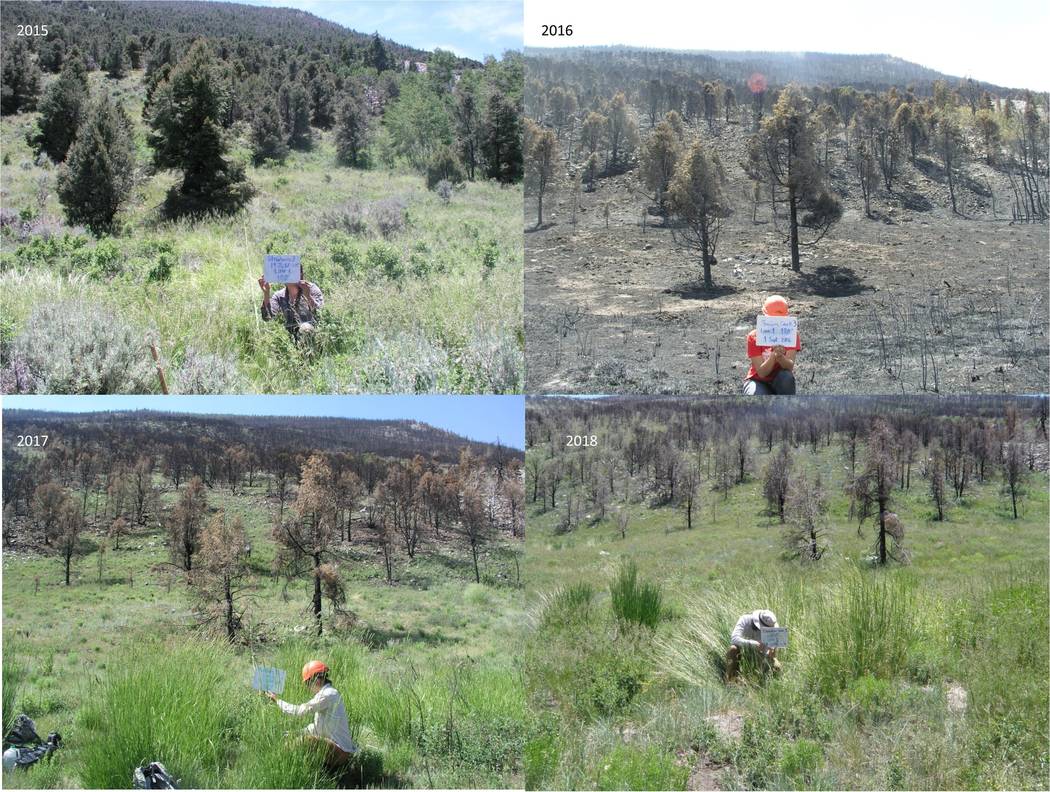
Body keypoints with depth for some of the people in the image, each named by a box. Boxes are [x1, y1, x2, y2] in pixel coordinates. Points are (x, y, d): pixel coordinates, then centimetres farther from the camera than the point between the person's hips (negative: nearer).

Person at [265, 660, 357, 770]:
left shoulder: (328, 695, -18)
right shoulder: (329, 693, 14)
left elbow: (300, 711, -19)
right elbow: (318, 726, 20)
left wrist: (277, 701, -7)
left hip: (339, 751, -10)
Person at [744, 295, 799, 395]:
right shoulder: (754, 337, -15)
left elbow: (790, 366, -26)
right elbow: (761, 372, -22)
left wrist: (780, 357, -49)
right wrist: (773, 356, -41)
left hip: (779, 381, 2)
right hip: (759, 381, -1)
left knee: (787, 376, -35)